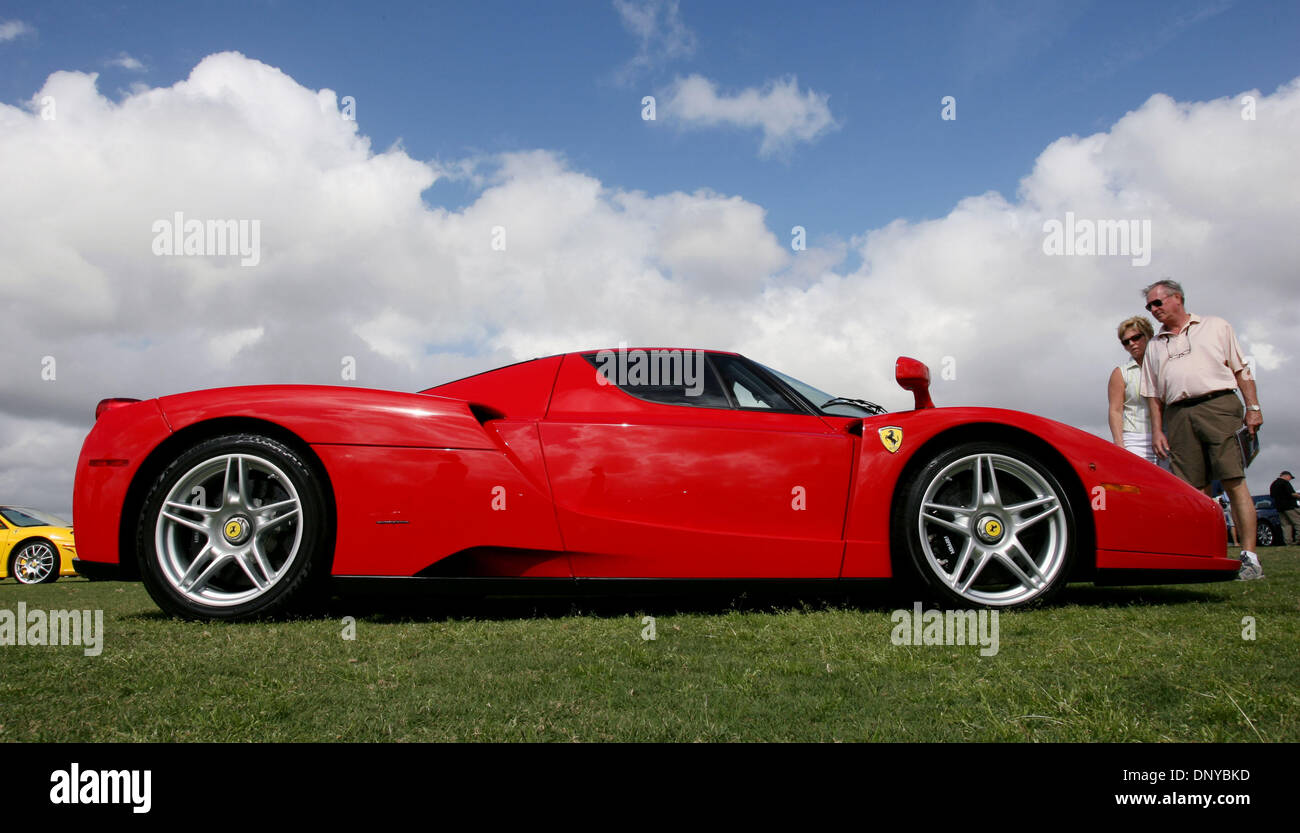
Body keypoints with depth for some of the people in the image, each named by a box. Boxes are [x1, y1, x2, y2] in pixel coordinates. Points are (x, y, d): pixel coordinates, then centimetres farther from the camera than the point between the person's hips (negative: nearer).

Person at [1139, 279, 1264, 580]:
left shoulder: (1215, 326, 14)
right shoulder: (1155, 345, 22)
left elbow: (1241, 369, 10)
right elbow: (1154, 394, 19)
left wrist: (1253, 407, 0)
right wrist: (1157, 429, 9)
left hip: (1218, 406, -3)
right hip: (1178, 417, 3)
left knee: (1234, 482, -10)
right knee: (1196, 490, -3)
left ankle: (1250, 557, -10)